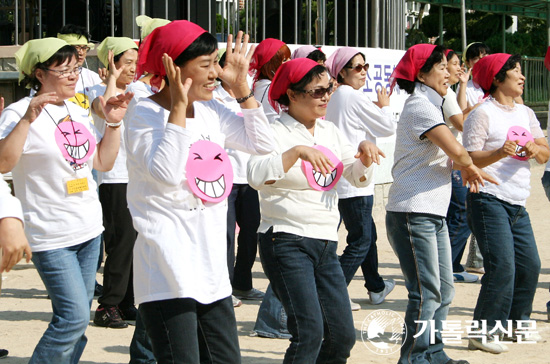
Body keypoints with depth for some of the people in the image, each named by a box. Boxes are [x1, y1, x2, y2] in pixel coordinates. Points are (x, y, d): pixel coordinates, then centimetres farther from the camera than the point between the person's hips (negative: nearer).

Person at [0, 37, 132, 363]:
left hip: (89, 230, 7)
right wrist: (27, 119, -31)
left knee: (77, 318, 9)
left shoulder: (79, 112, 11)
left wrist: (114, 123, 5)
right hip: (51, 236, -7)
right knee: (75, 316, -13)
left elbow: (104, 162, 16)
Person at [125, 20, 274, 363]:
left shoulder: (211, 111, 11)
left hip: (212, 267, 8)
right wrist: (179, 106, -21)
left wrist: (242, 86, 8)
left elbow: (262, 143, 14)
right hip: (168, 270, -8)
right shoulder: (145, 114, -10)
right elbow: (166, 173, -24)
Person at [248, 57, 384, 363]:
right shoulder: (276, 133, -9)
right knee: (309, 332, -17)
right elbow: (256, 176, -27)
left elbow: (359, 177, 14)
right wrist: (298, 151, -36)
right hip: (286, 243, -7)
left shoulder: (330, 132, 13)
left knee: (342, 336, 4)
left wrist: (365, 156, -6)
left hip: (325, 244, 7)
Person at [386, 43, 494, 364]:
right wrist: (469, 166, -2)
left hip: (434, 214, 10)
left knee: (444, 290, 13)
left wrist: (466, 167, 1)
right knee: (427, 293, -8)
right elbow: (456, 151, -22)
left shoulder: (429, 106, 19)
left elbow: (448, 154, 20)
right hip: (413, 213, -10)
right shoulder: (420, 107, -14)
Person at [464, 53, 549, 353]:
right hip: (488, 201, -8)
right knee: (502, 267, -14)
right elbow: (470, 159, -14)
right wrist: (500, 153, -29)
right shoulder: (483, 114, -7)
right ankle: (485, 331, -4)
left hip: (517, 204, 8)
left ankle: (514, 325, 25)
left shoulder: (525, 113, 14)